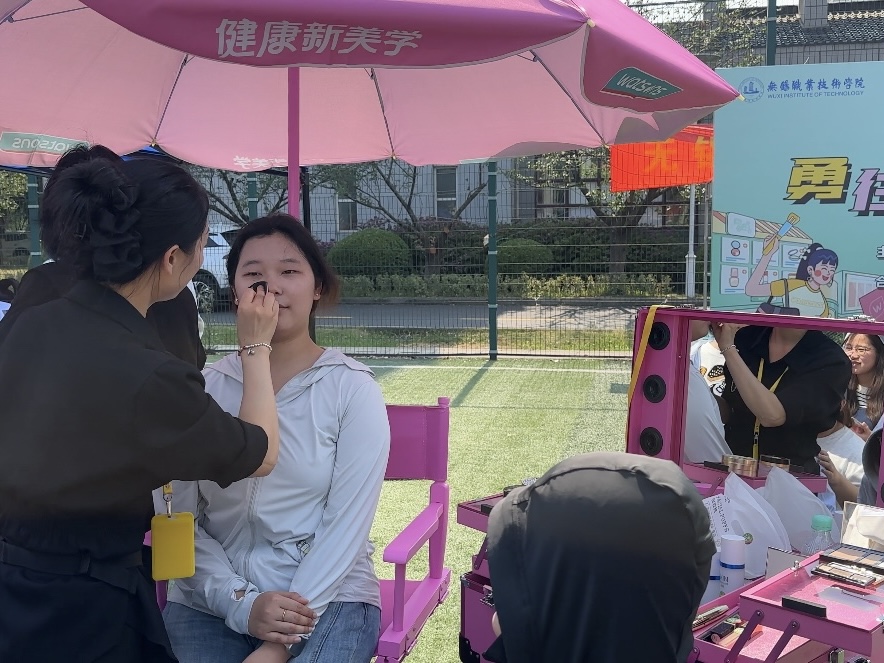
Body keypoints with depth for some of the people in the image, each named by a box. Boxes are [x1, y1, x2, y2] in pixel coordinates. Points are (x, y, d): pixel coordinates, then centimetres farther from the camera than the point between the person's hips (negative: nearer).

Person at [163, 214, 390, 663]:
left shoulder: (352, 388, -5)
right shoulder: (203, 389, 1)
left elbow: (346, 524, -9)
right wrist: (241, 603, -11)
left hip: (327, 599, -2)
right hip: (209, 603, 2)